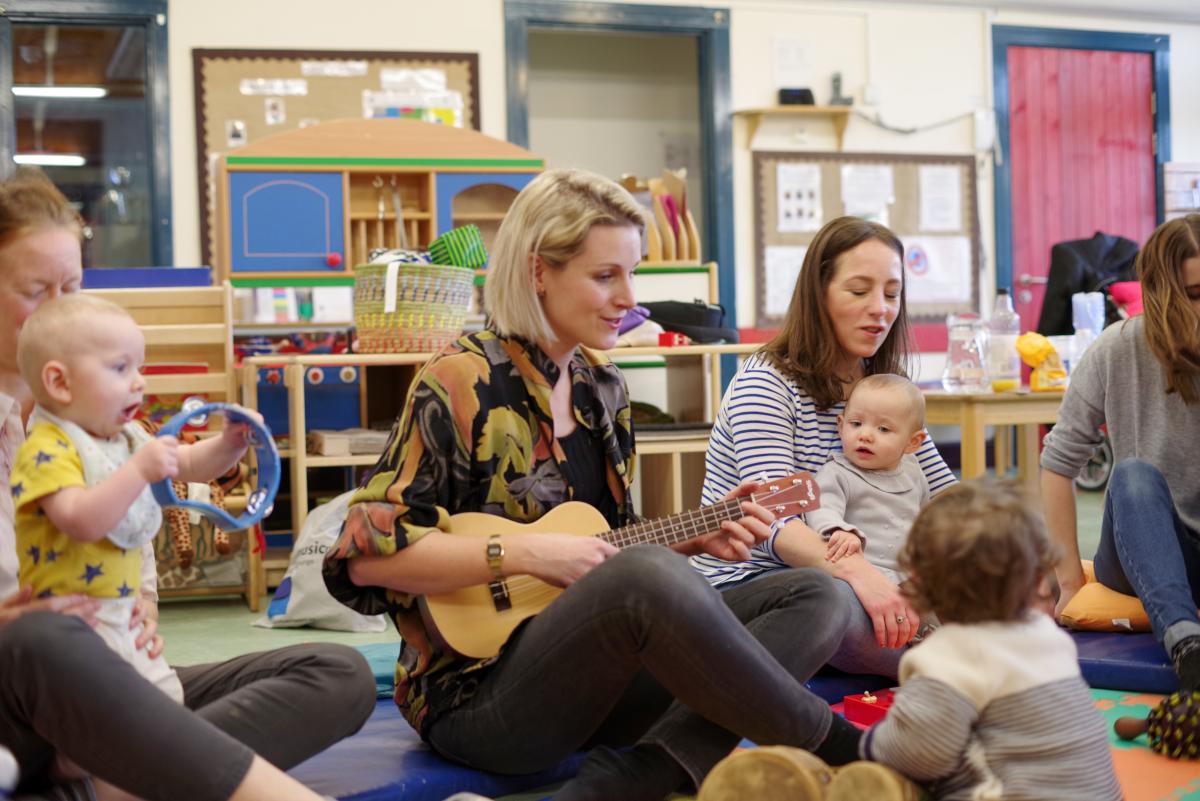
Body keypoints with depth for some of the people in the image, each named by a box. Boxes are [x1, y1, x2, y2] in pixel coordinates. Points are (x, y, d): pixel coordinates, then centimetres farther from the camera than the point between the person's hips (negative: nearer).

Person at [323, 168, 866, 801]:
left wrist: (695, 538, 2)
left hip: (598, 671, 8)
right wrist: (522, 553, -20)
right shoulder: (461, 384, -10)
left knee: (815, 597, -5)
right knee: (651, 579, -37)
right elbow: (365, 553, -16)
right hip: (477, 692, -8)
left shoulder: (600, 385, 12)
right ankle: (834, 746, -13)